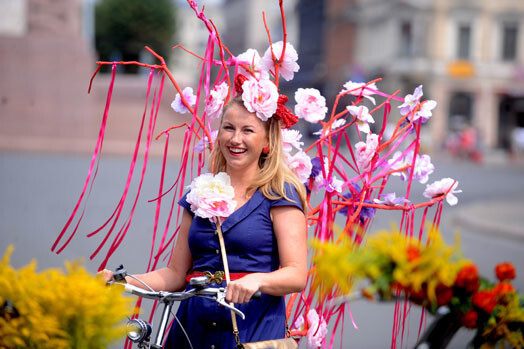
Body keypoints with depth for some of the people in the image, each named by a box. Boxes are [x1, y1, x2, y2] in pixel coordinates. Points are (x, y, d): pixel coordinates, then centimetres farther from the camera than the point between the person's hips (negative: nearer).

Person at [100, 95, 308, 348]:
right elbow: (176, 274, 12)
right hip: (195, 325, 4)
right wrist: (121, 281, -2)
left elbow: (297, 274, -9)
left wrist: (257, 280, -28)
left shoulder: (280, 194, -1)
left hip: (254, 328, -4)